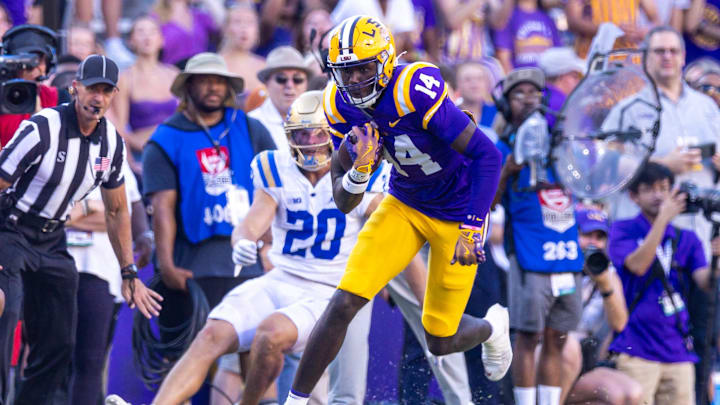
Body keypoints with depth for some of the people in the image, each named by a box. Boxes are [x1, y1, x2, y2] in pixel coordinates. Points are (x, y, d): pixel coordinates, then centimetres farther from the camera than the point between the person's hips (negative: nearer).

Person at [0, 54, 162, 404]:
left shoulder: (111, 142, 2)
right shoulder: (42, 129, -19)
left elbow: (117, 211, 15)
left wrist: (129, 274, 17)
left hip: (52, 242, 7)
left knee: (58, 345, 4)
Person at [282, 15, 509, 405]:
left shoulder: (415, 91, -31)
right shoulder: (341, 105, -11)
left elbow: (487, 154, -30)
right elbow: (344, 203, -7)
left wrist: (472, 229, -33)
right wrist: (360, 169, -30)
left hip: (457, 212, -5)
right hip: (403, 206, 5)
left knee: (440, 341, 3)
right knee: (343, 304, -11)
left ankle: (492, 327, 39)